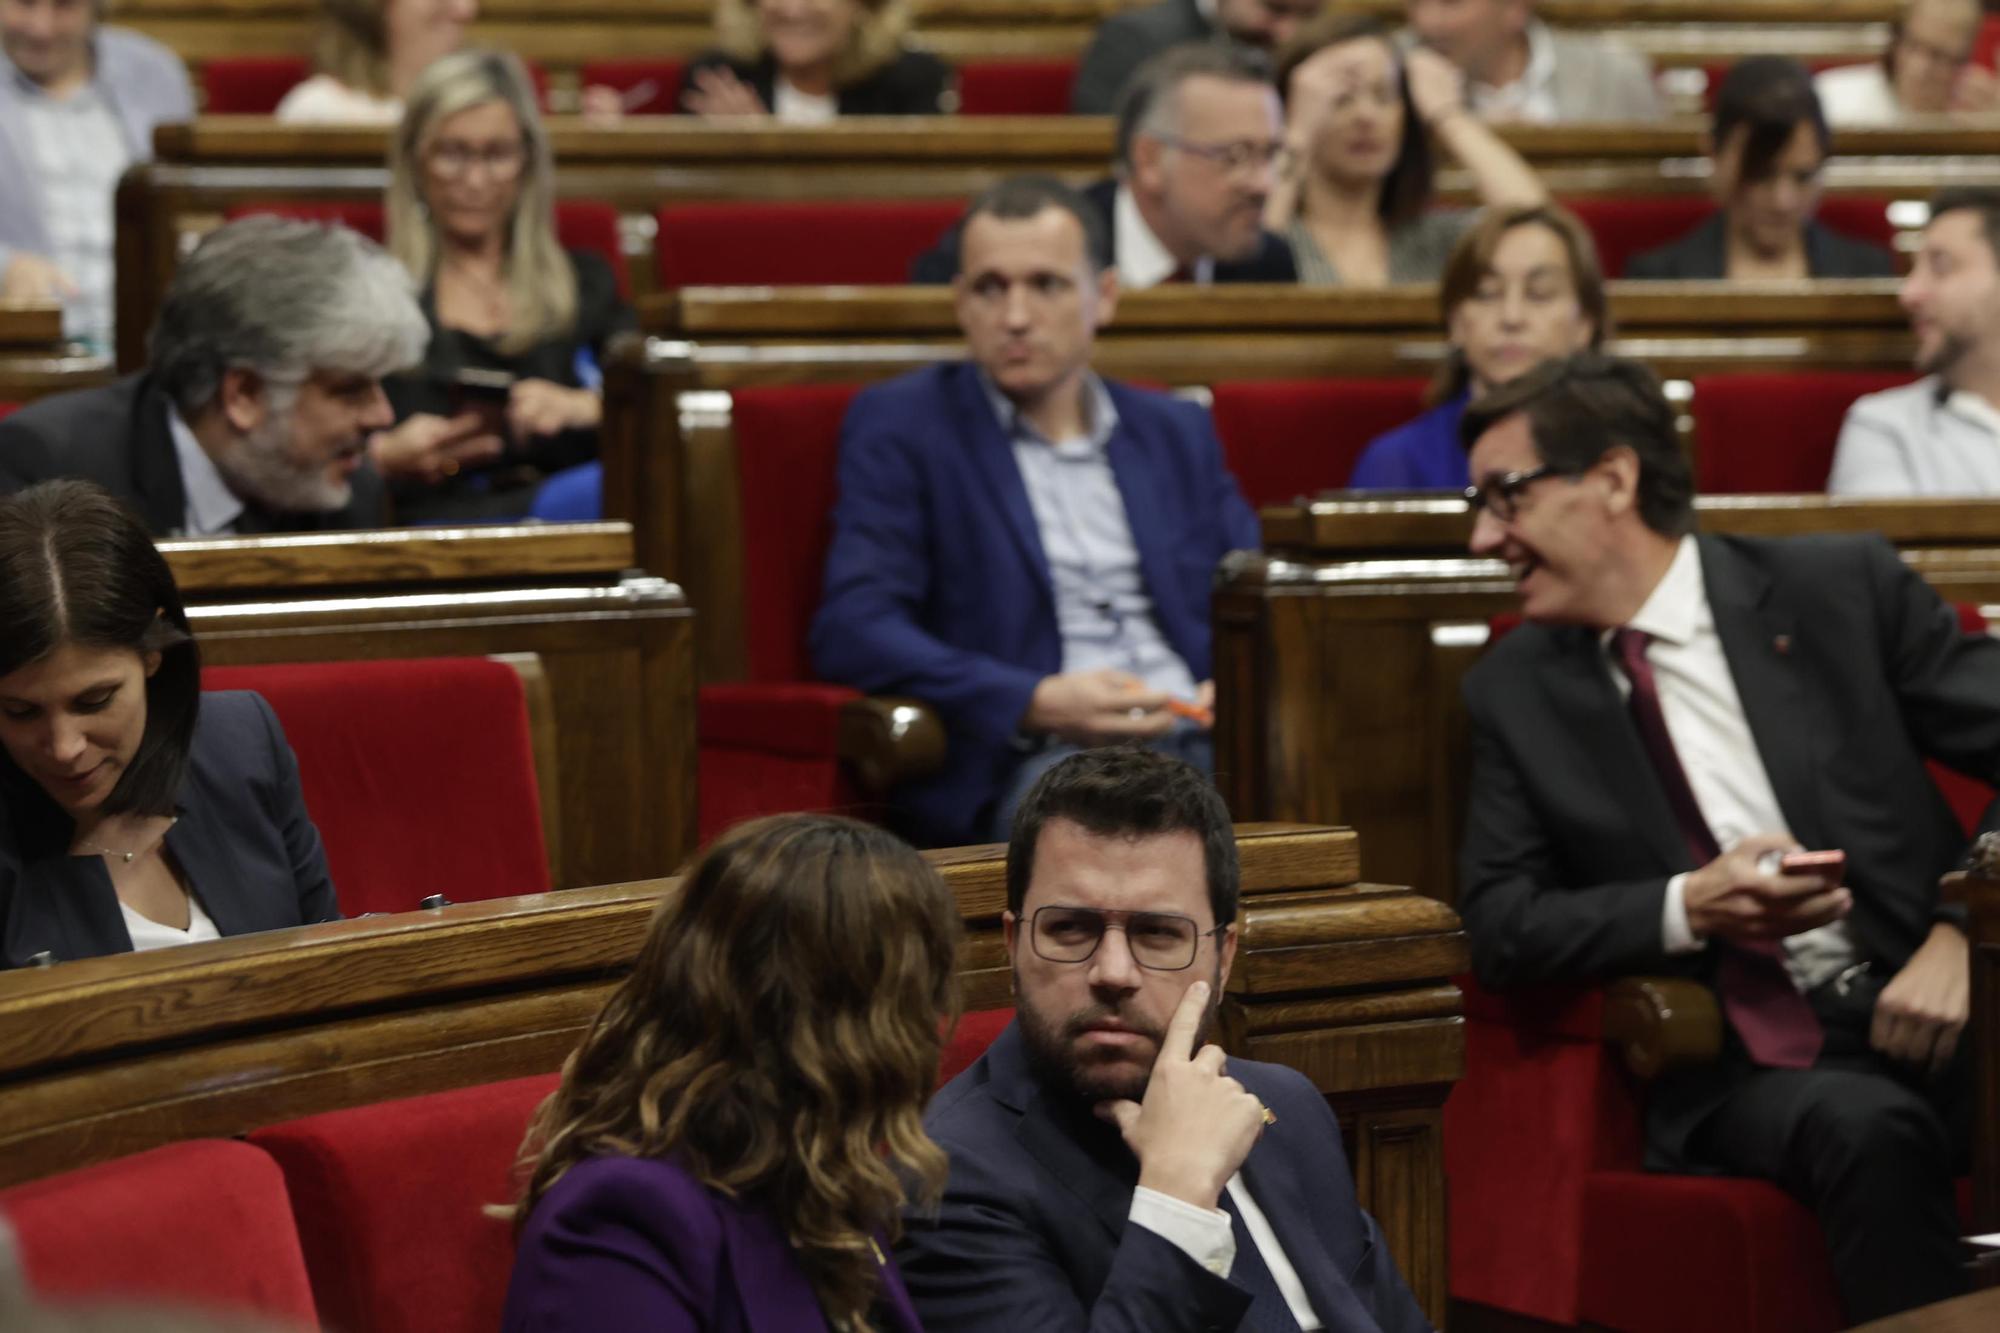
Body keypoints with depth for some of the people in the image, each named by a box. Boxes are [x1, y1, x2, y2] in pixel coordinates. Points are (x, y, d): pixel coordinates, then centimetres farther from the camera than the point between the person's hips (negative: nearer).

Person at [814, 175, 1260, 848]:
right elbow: (851, 629, -3)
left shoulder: (1177, 433, 24)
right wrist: (1040, 703, -16)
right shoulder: (899, 425, 10)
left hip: (1202, 742, 4)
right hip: (1035, 763, -4)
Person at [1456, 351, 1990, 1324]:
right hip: (1742, 1069, 1)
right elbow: (1498, 925, 7)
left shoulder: (1840, 589, 5)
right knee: (1864, 1127, -34)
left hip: (1919, 1012, -1)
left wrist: (1961, 935, -12)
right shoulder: (1515, 692, 11)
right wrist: (1687, 908, -10)